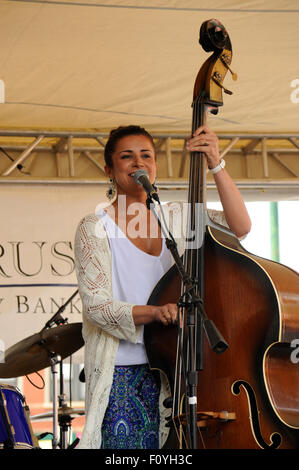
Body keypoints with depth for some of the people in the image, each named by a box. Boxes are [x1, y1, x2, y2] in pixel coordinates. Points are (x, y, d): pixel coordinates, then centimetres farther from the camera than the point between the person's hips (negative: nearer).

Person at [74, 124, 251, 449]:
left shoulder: (175, 218, 8)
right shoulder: (95, 228, -4)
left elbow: (239, 226, -4)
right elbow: (96, 306, -11)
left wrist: (216, 166, -14)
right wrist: (154, 312, -28)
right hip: (120, 375, -3)